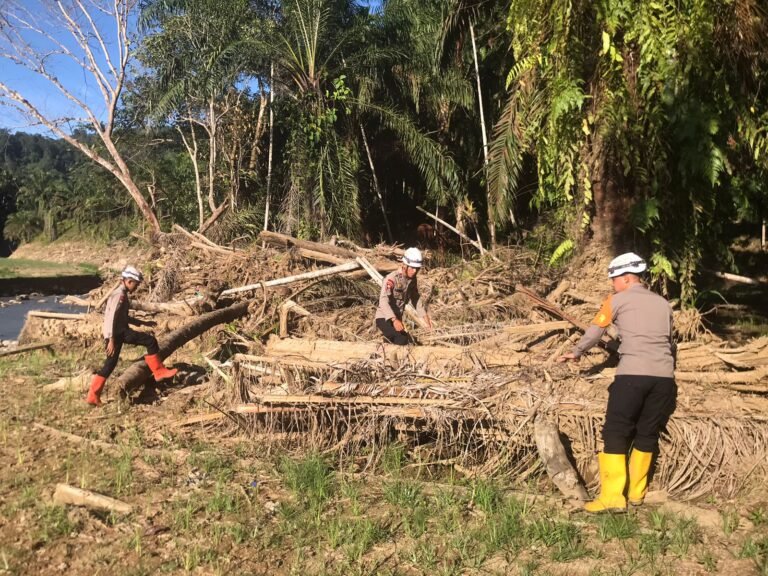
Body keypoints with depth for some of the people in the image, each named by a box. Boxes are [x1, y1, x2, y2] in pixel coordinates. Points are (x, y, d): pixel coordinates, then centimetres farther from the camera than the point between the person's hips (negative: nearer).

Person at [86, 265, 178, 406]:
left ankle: (93, 396, 14)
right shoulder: (120, 295, -12)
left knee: (109, 365, 12)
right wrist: (112, 340, -23)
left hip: (118, 332, 10)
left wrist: (143, 323, 26)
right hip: (117, 333, -10)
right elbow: (112, 317, -20)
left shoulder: (121, 294, 19)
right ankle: (159, 372, -1)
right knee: (150, 341, -9)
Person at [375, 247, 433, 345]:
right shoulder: (391, 278, -23)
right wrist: (394, 320, -47)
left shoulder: (412, 279, 1)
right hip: (384, 318, -8)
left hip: (398, 319, 8)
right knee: (402, 341, -28)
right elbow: (383, 301, -35)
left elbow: (416, 298, 16)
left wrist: (425, 316, 5)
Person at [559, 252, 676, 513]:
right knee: (647, 434, 16)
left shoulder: (617, 300, 6)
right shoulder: (663, 303, 20)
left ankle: (612, 497, -5)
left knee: (615, 434, 0)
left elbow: (594, 331, 15)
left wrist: (576, 352, 31)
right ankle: (636, 492, 25)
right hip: (664, 376, 5)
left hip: (632, 375, -5)